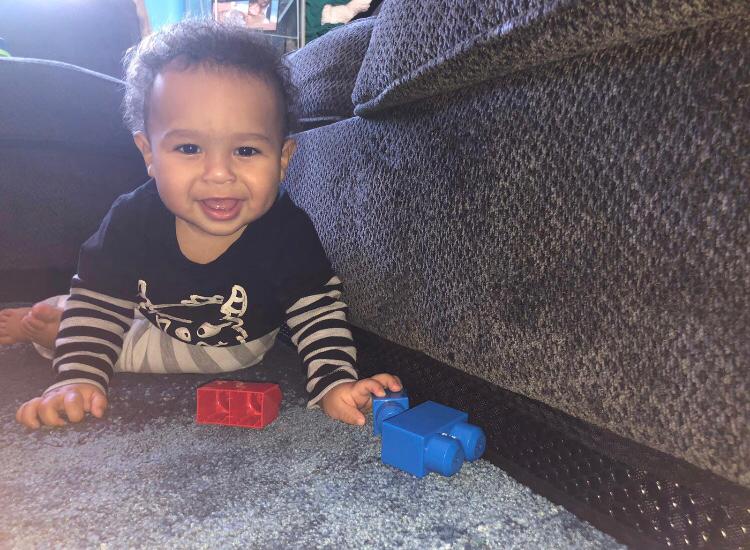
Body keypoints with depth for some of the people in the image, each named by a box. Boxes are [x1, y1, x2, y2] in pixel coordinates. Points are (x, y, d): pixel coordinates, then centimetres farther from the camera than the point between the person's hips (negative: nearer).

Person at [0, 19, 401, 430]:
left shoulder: (288, 235, -35)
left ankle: (43, 329, 22)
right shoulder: (132, 221, -29)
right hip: (154, 317, 2)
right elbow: (98, 307, -17)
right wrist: (79, 379, -29)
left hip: (236, 346, -2)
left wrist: (335, 385, -42)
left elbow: (319, 315, -28)